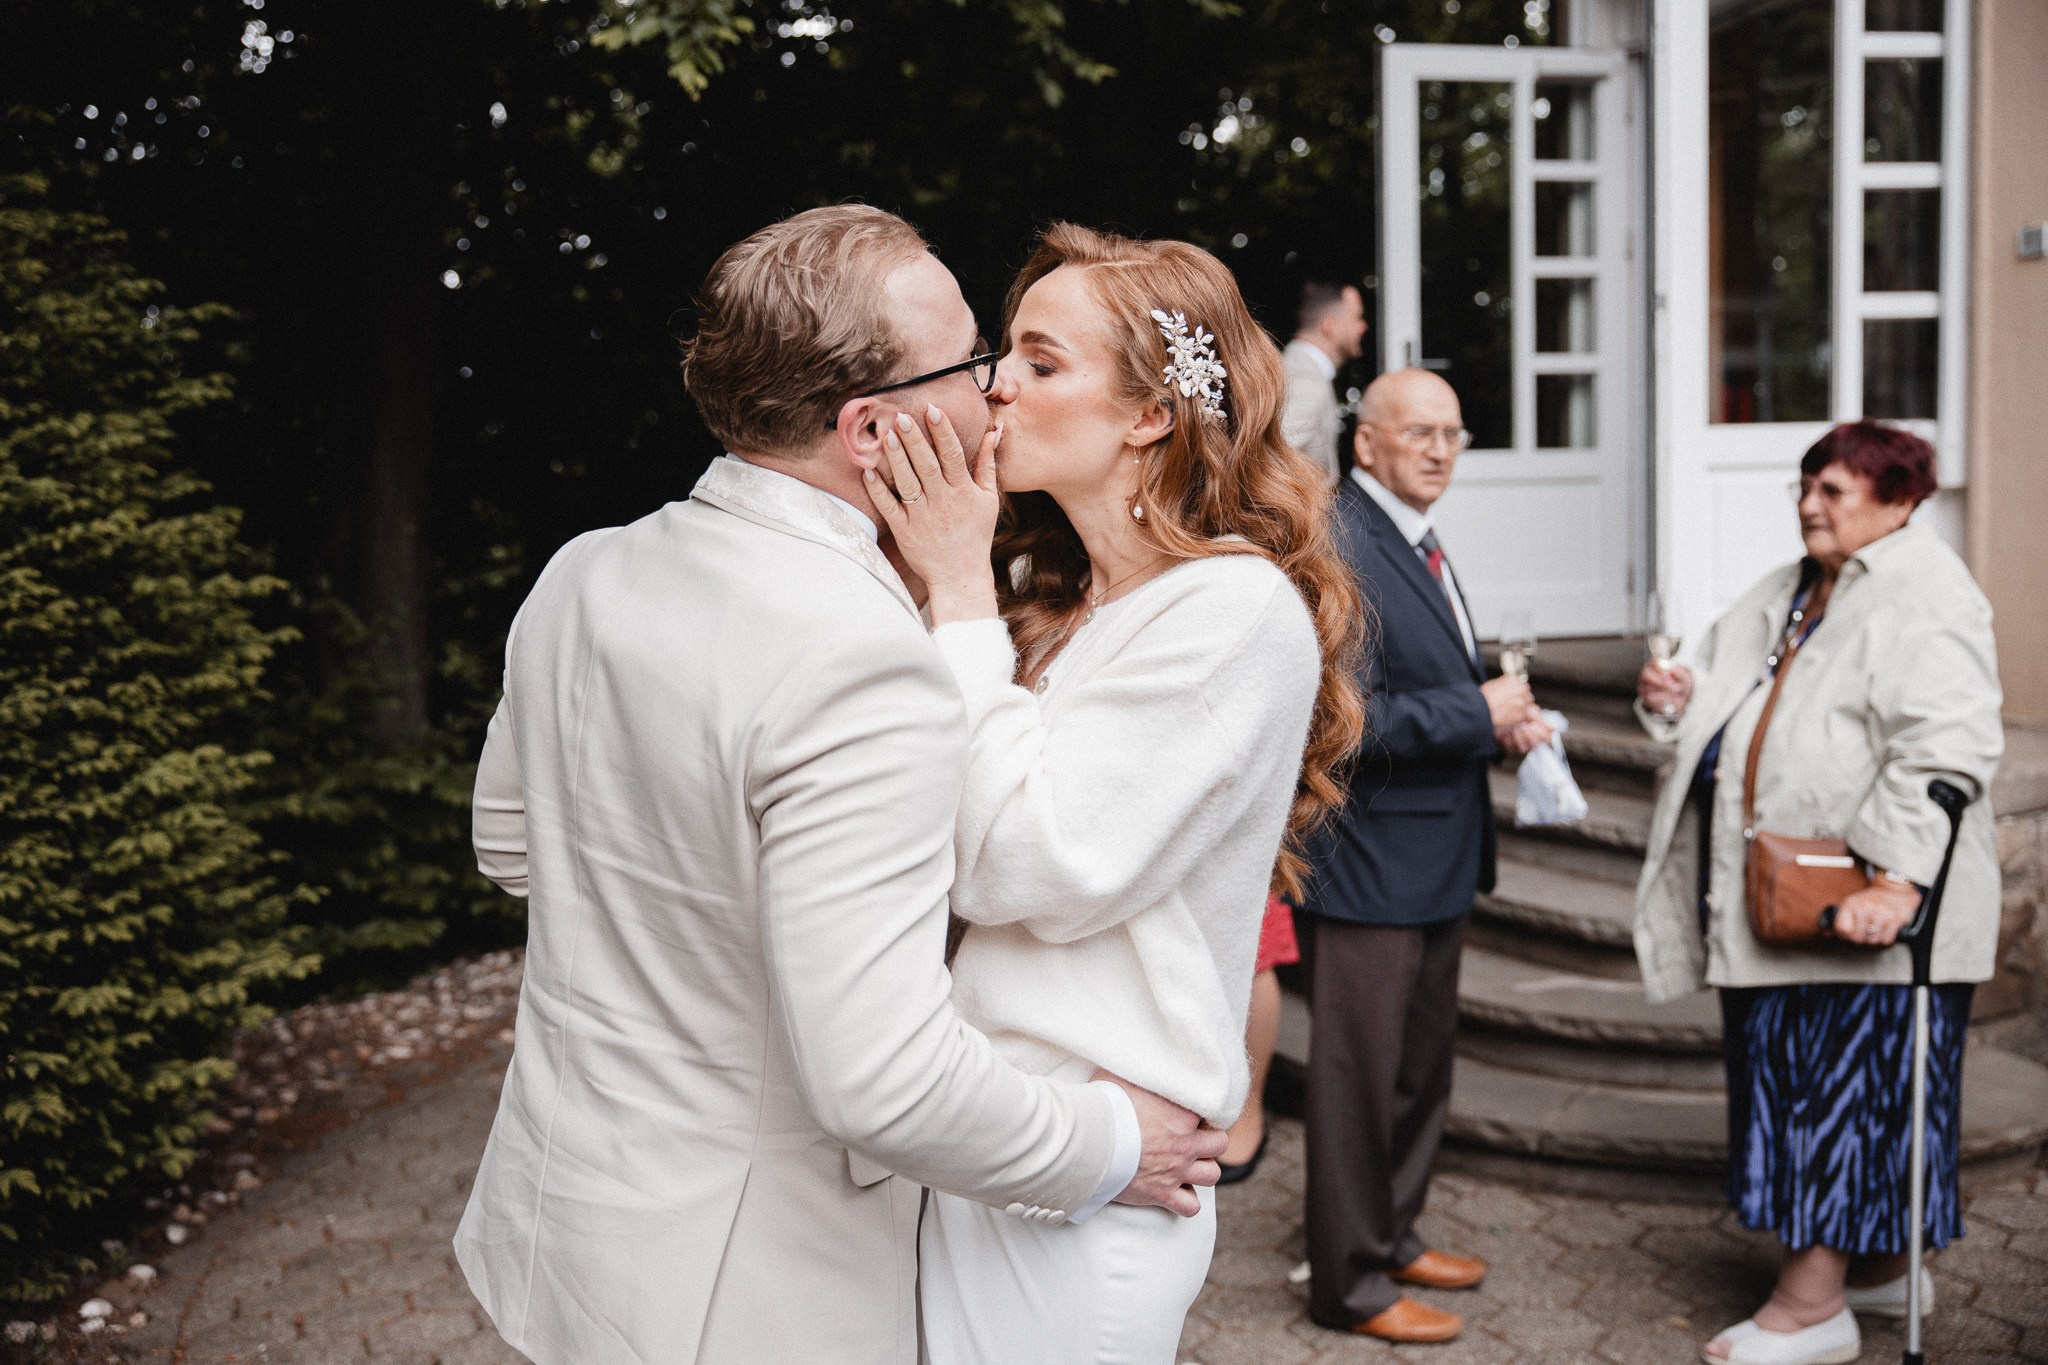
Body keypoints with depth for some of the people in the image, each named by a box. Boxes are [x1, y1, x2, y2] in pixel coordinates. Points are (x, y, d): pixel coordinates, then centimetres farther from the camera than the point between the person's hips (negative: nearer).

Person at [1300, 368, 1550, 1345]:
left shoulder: (1417, 546, 13)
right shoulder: (1338, 548, -20)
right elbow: (1347, 722, -26)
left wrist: (1501, 721, 4)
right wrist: (1478, 714, -19)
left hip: (1433, 857, 10)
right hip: (1366, 858, -10)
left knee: (1422, 1067, 21)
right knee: (1359, 1077, 3)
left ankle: (1391, 1235, 38)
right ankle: (1349, 1283, 17)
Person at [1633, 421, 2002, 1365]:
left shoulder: (1926, 599, -12)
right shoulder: (1787, 595, 16)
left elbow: (1945, 752, -23)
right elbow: (1730, 704, 26)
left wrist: (1897, 879, -30)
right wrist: (1680, 698, 3)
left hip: (1863, 908, -9)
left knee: (1843, 1078, -2)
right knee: (1790, 1072, 15)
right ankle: (1881, 1266, 32)